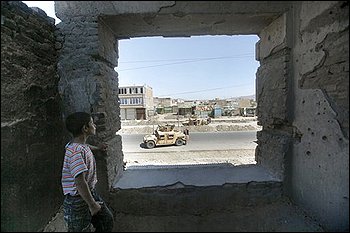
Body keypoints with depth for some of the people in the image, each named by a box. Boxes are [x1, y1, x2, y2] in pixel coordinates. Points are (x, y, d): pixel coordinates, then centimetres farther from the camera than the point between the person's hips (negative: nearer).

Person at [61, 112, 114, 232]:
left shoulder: (82, 145, 2)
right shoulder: (76, 151, -28)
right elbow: (80, 182, -31)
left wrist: (97, 147, 45)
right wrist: (92, 205, -24)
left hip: (90, 193, 9)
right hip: (77, 201, -9)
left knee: (107, 220, 15)